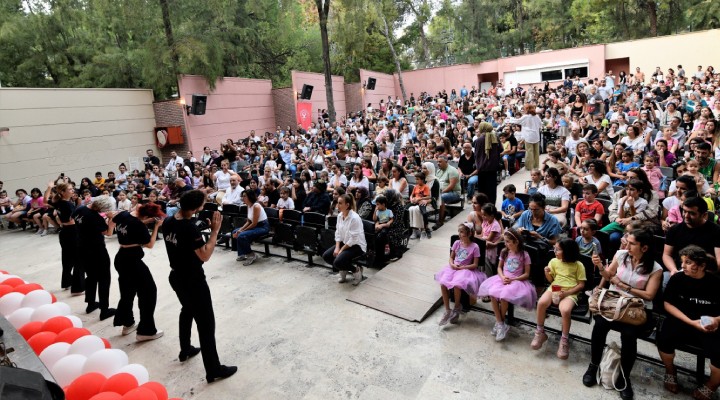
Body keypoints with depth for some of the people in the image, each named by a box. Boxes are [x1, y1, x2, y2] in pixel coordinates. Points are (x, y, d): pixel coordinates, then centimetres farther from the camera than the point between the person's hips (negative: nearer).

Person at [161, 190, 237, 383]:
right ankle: (214, 370, 8)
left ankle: (185, 350, 47)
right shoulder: (190, 228, -28)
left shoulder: (168, 222, -2)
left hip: (177, 277, 9)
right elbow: (205, 256, -24)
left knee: (187, 311, 30)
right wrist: (215, 231, -21)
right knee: (206, 323, 0)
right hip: (193, 281, -9)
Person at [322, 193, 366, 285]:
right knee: (326, 256, -7)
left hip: (357, 245, -8)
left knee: (338, 262, -26)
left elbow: (354, 239, -23)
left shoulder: (355, 218, -24)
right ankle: (344, 269, 15)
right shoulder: (340, 215, 1)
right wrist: (337, 247, -8)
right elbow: (338, 233, 6)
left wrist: (341, 250, -18)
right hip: (344, 243, 8)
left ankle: (356, 270, 2)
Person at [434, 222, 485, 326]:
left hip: (466, 270, -4)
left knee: (456, 285, -33)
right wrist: (452, 264, -9)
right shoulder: (457, 243, 5)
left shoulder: (474, 247, -7)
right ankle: (447, 311, -12)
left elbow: (475, 265, -7)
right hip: (453, 268, 4)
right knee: (443, 283, -23)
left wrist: (461, 267, -16)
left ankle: (457, 308, -4)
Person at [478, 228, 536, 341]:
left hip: (517, 281, -4)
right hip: (503, 279, 4)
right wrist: (502, 277, -8)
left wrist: (512, 279, -14)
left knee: (504, 296, -31)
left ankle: (500, 323, -7)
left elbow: (526, 274, -3)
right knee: (492, 293, -26)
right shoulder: (504, 252, 7)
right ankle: (500, 324, -16)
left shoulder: (524, 255, -5)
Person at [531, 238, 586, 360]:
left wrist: (566, 292, -14)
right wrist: (547, 273, -8)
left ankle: (564, 340, -12)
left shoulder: (578, 265, 0)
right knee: (541, 302, -29)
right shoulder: (554, 261, 10)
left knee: (565, 310, -35)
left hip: (570, 293, -3)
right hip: (554, 289, 3)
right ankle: (540, 332, -9)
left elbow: (581, 284, -1)